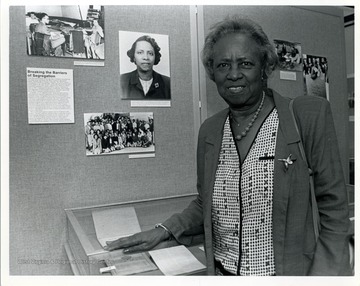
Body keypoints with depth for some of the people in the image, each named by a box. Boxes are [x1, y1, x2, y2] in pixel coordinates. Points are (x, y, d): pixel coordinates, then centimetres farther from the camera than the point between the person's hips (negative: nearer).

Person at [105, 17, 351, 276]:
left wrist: (323, 272, -18)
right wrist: (164, 231, -4)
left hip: (290, 272, -3)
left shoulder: (311, 115, -13)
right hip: (221, 271, 4)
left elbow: (334, 210, -10)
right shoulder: (209, 130, -1)